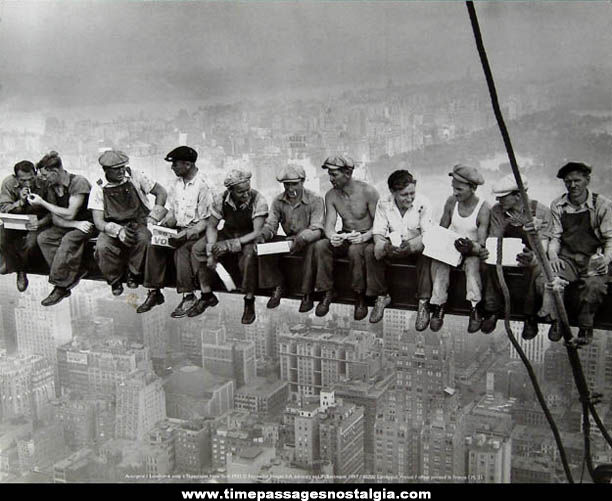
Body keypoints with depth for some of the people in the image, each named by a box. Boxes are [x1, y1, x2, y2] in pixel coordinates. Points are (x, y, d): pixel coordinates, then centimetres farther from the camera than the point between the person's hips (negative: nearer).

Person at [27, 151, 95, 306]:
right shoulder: (51, 187, 4)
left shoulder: (78, 182, -18)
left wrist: (42, 203, -16)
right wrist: (76, 224, -20)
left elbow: (69, 214, -22)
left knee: (68, 240, -33)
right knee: (43, 238, -16)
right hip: (67, 226, 7)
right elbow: (55, 219, 0)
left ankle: (60, 286, -24)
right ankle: (72, 275, -21)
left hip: (87, 223, -7)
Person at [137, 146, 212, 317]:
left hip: (195, 231, -6)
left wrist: (188, 233, -25)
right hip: (178, 227, 7)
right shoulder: (177, 182, 10)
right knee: (154, 246, -17)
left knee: (181, 250, -33)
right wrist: (169, 219, -4)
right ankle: (154, 292, -12)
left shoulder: (203, 185, -14)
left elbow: (206, 220, -14)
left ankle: (188, 296, -24)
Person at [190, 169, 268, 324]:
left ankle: (249, 302, -21)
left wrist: (230, 244, -36)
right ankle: (207, 295, 0)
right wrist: (211, 250, -21)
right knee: (197, 249, -14)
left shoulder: (258, 201, -24)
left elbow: (257, 232, -27)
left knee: (248, 255, -38)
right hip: (227, 233, 4)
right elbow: (211, 226, -4)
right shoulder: (220, 200, -13)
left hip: (249, 237, -4)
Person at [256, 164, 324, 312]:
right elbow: (270, 224, -2)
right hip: (288, 239, 5)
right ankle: (278, 287, -3)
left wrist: (302, 239, -43)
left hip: (308, 241, -5)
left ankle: (307, 295, -26)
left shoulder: (315, 200, -14)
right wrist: (262, 235, -27)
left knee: (313, 248, -39)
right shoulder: (278, 201, 1)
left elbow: (317, 230, -22)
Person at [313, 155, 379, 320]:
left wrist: (364, 237, -34)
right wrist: (332, 236, -32)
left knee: (355, 250, -38)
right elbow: (329, 224, -7)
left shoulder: (368, 192, -15)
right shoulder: (331, 195, -1)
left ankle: (360, 297, -20)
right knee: (320, 246, -25)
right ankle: (328, 292, -12)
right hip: (344, 237, 4)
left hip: (366, 237, -4)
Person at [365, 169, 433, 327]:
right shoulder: (383, 204, -10)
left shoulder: (422, 203, -17)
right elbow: (378, 233, -12)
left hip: (416, 246, -2)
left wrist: (410, 245, -42)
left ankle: (423, 303, -27)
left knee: (426, 252, -36)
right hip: (393, 247, 2)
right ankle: (382, 296, -8)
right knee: (370, 251, -24)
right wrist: (385, 246, -37)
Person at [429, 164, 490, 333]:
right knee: (438, 261, -28)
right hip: (451, 246, 3)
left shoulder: (483, 208, -15)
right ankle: (438, 306, -26)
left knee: (472, 263, -36)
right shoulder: (451, 202, -2)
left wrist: (470, 248, -39)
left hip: (472, 250, -3)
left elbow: (481, 245, -17)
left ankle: (475, 309, -32)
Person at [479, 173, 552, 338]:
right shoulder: (497, 211, -7)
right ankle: (492, 311, -14)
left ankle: (530, 318, -19)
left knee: (534, 268, -36)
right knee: (490, 265, -29)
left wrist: (532, 258, -46)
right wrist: (485, 251, -34)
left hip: (531, 255, -2)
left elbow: (542, 245, -21)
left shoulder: (541, 212, -15)